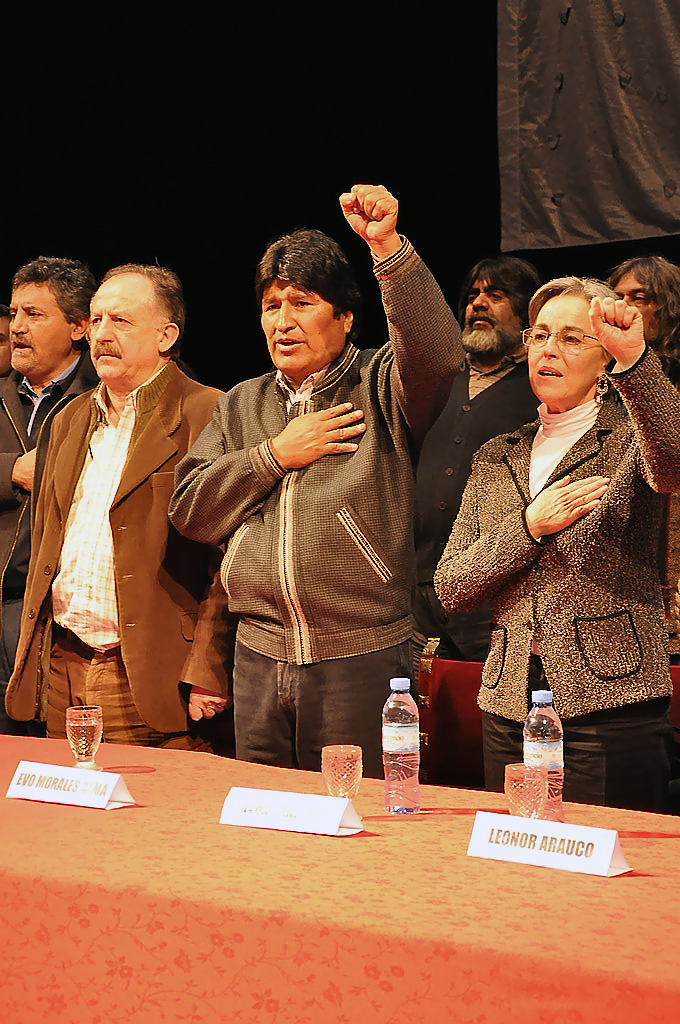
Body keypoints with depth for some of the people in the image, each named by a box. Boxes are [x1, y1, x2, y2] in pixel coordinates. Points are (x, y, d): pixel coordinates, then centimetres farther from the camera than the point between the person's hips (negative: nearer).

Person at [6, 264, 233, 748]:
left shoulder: (206, 416, -8)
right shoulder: (72, 421, 17)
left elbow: (229, 560, -12)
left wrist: (206, 675, -18)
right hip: (61, 674, 7)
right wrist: (29, 659, 15)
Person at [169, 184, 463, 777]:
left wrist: (387, 246, -30)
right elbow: (191, 512, 8)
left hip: (361, 659, -4)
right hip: (259, 658, 4)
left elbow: (436, 353, -21)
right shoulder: (241, 406, 16)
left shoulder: (380, 388, 2)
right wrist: (275, 455, -4)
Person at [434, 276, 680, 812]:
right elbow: (450, 586, 8)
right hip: (509, 703, 5)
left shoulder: (633, 441, 3)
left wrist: (634, 358, -39)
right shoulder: (496, 458, 16)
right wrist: (528, 527, -7)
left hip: (608, 704, -4)